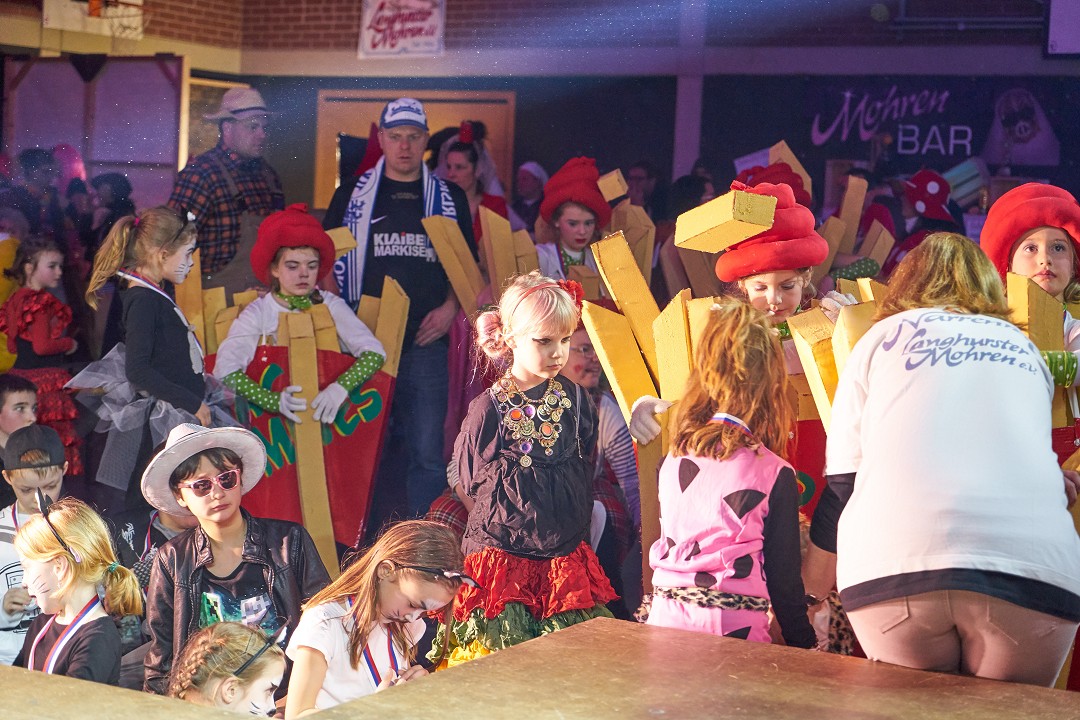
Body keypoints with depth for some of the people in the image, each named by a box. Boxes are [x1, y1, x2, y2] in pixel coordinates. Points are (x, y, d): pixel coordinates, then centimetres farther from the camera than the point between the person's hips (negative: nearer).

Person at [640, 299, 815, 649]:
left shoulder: (673, 459, 6)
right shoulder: (774, 475, -6)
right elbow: (783, 577, -1)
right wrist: (804, 646, 9)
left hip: (664, 621, 5)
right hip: (732, 633, -5)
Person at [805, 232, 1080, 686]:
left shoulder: (883, 336, 18)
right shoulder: (1024, 347, 25)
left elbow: (842, 474, 17)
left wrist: (816, 578, 29)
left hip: (890, 562, -1)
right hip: (1031, 560, 1)